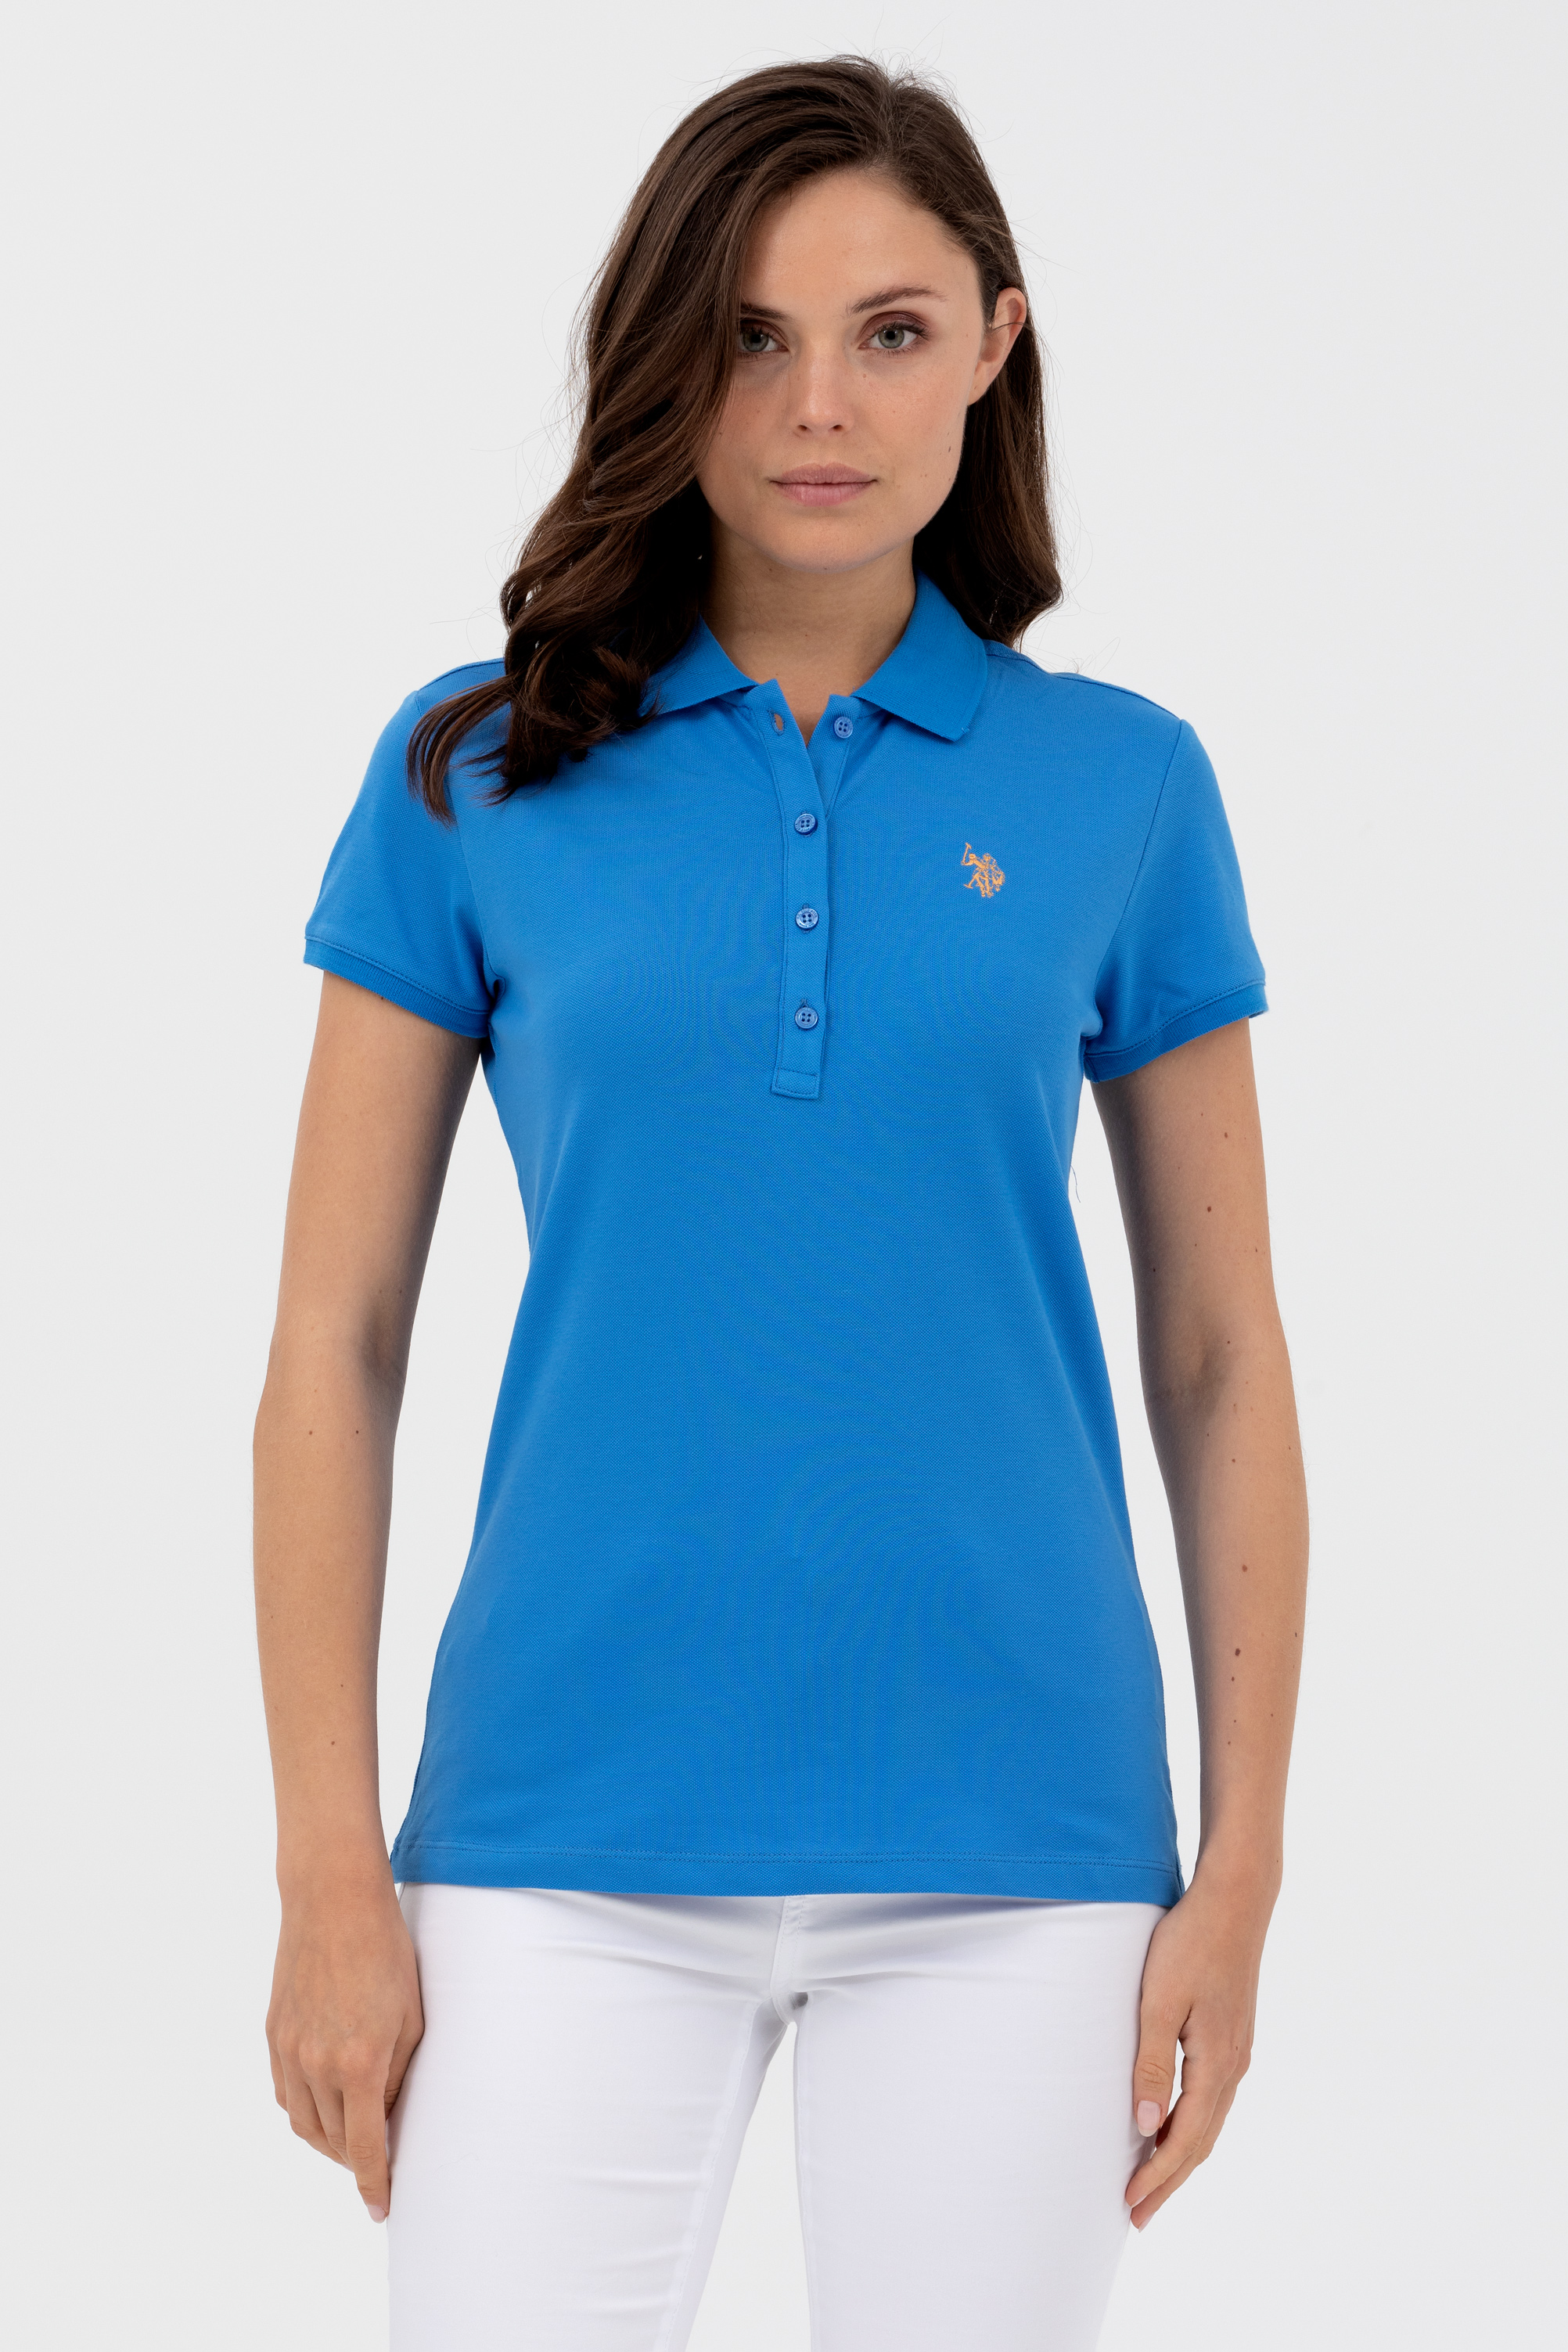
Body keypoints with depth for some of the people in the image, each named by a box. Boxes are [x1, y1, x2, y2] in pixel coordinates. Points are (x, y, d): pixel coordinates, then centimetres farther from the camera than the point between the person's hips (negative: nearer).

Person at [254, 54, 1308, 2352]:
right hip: (576, 1831, 0)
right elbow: (334, 1345, 3)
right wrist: (329, 1867, -2)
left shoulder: (1120, 785, 4)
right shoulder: (477, 777, 3)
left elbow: (1221, 1357, 7)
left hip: (1009, 1833, 1)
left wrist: (1241, 1868, 3)